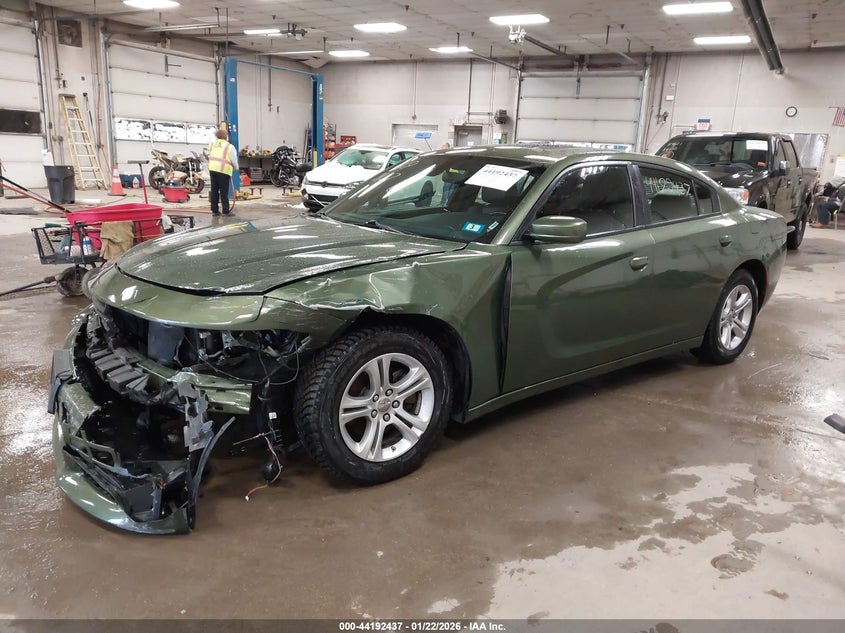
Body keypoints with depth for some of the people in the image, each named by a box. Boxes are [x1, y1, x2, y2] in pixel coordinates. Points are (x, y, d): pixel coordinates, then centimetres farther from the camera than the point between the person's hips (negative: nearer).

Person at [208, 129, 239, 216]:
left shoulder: (212, 144, 13)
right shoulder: (229, 147, -2)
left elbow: (210, 156, 13)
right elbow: (234, 161, 1)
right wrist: (235, 168, 18)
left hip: (212, 169, 5)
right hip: (223, 170, -5)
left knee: (214, 190, 12)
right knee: (224, 192, -1)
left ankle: (214, 210, 15)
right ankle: (226, 211, 2)